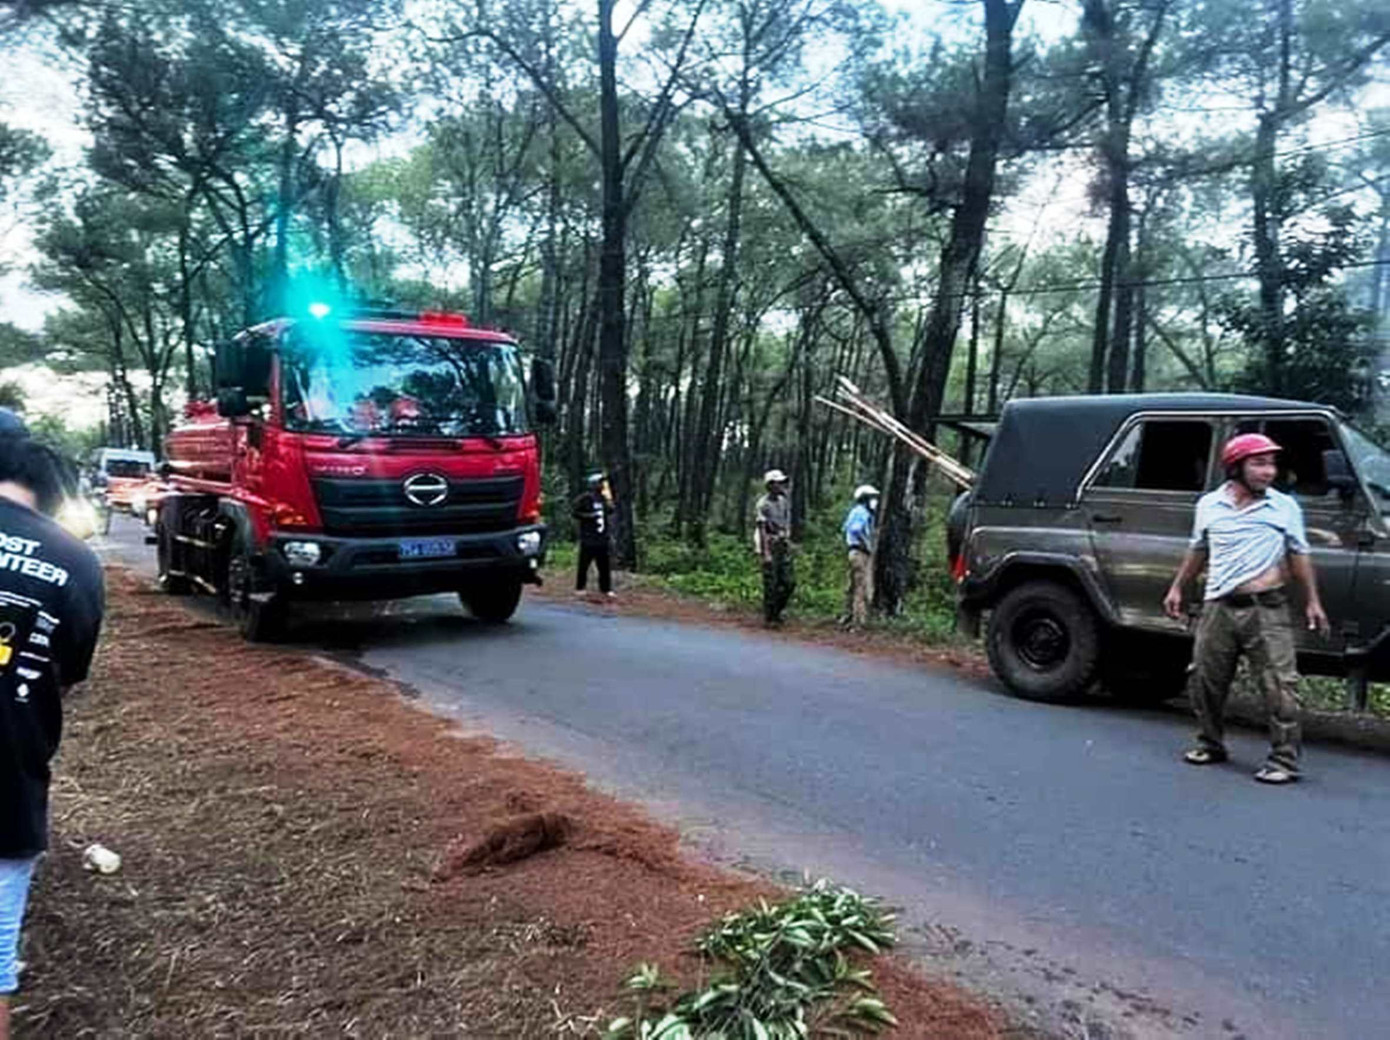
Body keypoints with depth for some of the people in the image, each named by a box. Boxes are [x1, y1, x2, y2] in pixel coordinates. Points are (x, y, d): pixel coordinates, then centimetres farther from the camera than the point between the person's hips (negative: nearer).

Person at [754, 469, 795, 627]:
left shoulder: (785, 501, 10)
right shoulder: (763, 504, -11)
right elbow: (762, 529, -14)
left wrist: (788, 543, 13)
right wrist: (766, 553, -19)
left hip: (783, 545, 7)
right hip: (770, 545, -7)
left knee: (789, 582, 5)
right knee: (771, 585, -3)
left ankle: (776, 612, 21)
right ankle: (769, 618, 6)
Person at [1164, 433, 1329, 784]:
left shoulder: (1285, 507, 4)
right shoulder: (1209, 505, 8)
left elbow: (1299, 556, 9)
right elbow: (1198, 551, 19)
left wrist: (1312, 601, 6)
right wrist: (1177, 588, 19)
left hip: (1267, 610, -2)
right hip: (1219, 609, 3)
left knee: (1279, 686, -6)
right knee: (1204, 680, 9)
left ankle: (1284, 760, 4)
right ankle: (1210, 745, 28)